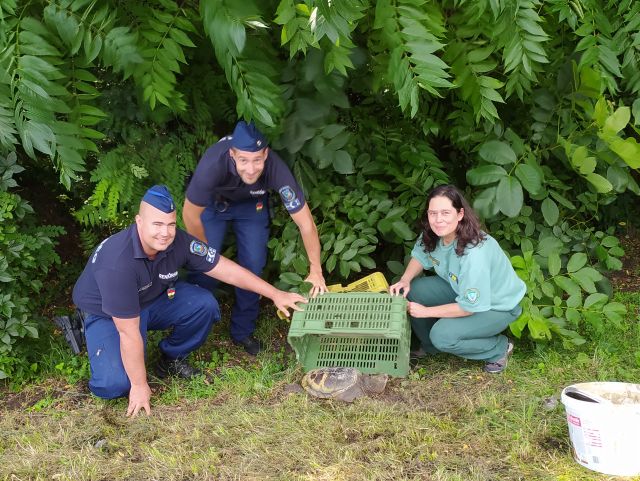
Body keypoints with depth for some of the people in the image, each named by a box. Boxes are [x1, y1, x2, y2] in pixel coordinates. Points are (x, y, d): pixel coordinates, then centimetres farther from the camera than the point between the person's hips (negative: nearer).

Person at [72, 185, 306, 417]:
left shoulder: (179, 242, -23)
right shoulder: (118, 261, -39)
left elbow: (228, 270, -10)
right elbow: (129, 332, -32)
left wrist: (276, 294, -7)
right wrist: (140, 386, -24)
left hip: (153, 298, 5)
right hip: (107, 315, -5)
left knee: (204, 304, -19)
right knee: (115, 384, -26)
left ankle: (171, 359, 7)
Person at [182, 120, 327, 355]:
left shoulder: (276, 169, -39)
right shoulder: (213, 164, -42)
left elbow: (306, 224, -29)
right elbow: (191, 214, -24)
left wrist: (316, 271, -27)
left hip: (252, 204, 1)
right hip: (212, 201, -1)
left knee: (253, 265, -4)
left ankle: (243, 330, 18)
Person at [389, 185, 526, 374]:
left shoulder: (474, 254, -38)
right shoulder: (434, 235, -17)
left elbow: (469, 307, -30)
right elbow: (420, 256, 4)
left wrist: (426, 311, -22)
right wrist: (405, 280, -16)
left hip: (498, 305, -7)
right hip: (460, 289, 7)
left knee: (442, 335, -25)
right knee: (412, 290, -11)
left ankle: (499, 348, 1)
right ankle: (429, 347, 13)